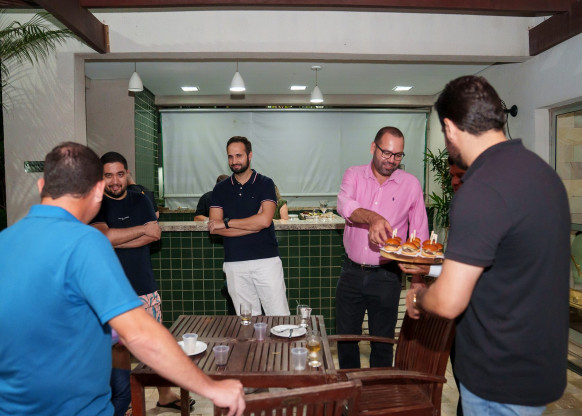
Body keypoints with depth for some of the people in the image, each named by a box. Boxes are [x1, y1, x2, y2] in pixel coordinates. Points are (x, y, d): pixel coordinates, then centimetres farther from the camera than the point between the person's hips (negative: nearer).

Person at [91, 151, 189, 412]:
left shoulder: (141, 201, 10)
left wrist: (116, 240, -11)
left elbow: (155, 235, -3)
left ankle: (165, 395, 26)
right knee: (119, 347, 5)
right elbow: (104, 236, -19)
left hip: (145, 286, 3)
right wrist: (143, 229, -10)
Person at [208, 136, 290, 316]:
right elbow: (214, 228, -1)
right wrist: (254, 224, -9)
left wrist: (226, 222, -7)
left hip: (266, 260, -2)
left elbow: (265, 220, -12)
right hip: (234, 263, 2)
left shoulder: (265, 184, 2)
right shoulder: (220, 189, 10)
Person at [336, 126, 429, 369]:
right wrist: (372, 217, -41)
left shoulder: (411, 184, -1)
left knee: (382, 342, 11)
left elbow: (420, 236, 2)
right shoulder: (354, 175, 1)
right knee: (345, 337, 15)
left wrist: (418, 278, -3)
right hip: (352, 273, 2)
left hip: (387, 276, -1)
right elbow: (344, 205, -21)